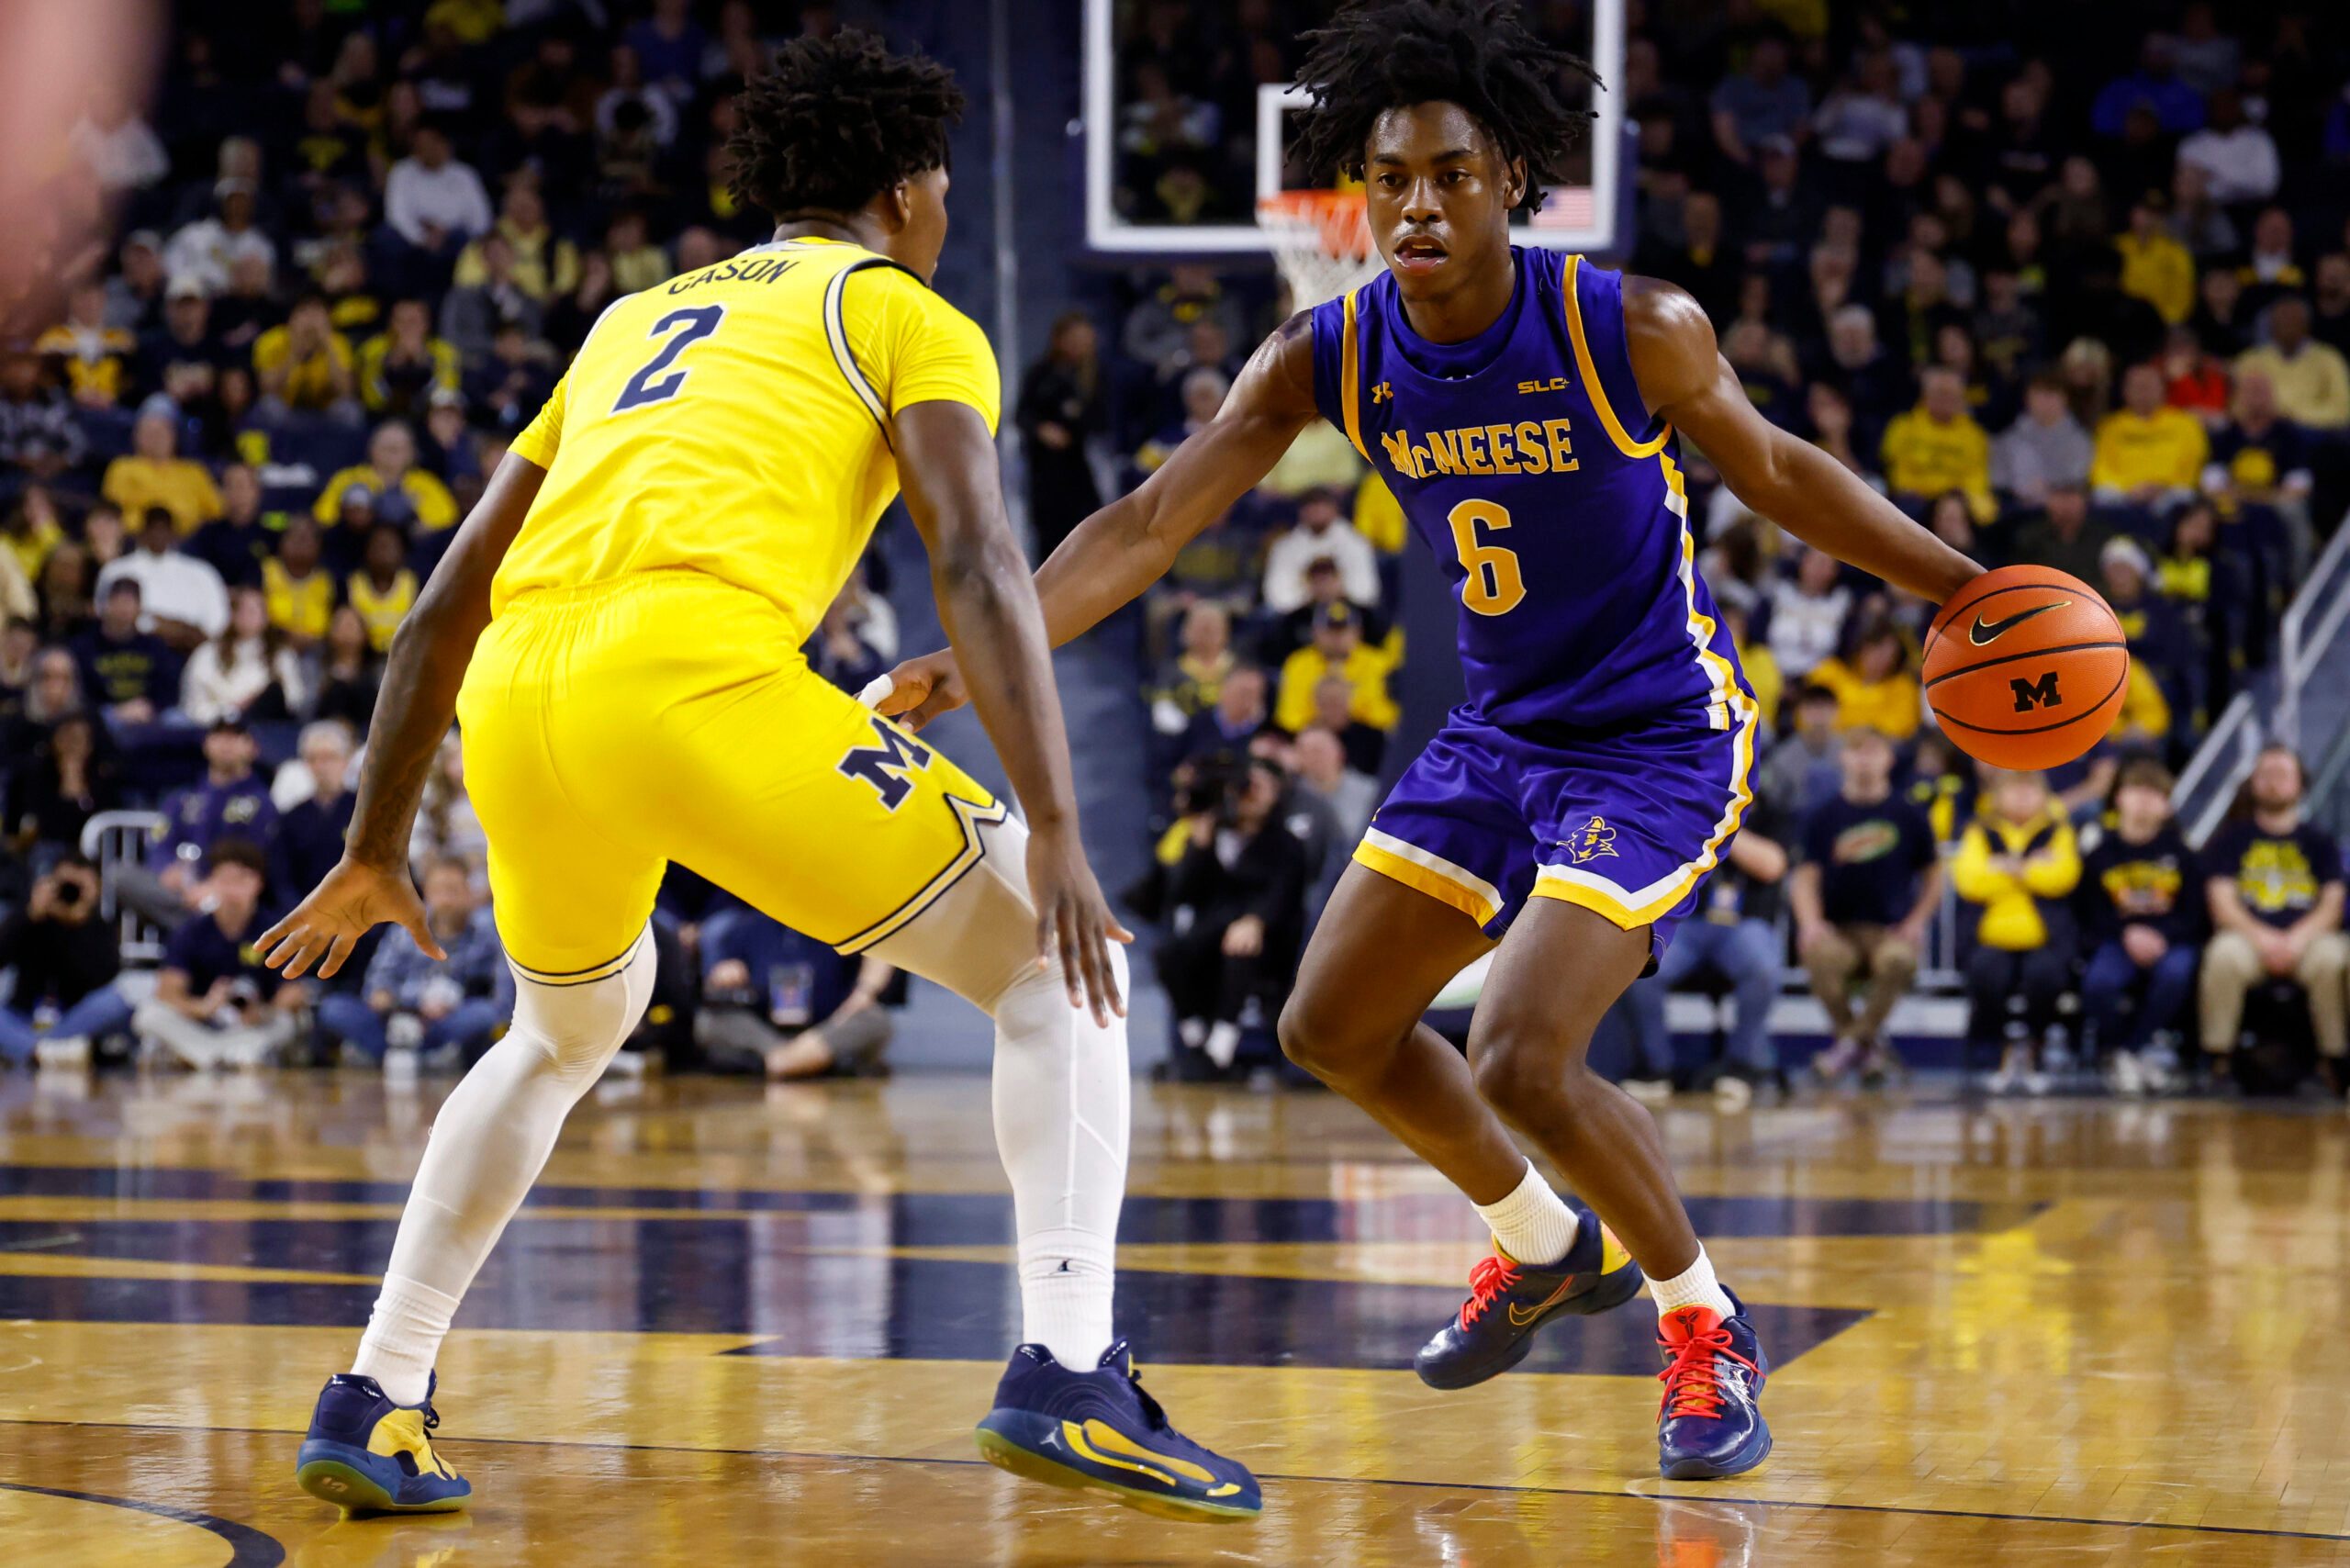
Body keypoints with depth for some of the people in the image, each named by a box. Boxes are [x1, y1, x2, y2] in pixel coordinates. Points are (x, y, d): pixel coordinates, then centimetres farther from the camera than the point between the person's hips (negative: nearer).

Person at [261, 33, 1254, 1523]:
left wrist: (377, 852, 40)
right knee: (1058, 967, 8)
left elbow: (446, 606, 33)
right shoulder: (907, 315, 18)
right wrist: (1055, 836, -8)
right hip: (698, 671, -6)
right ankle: (1070, 1373, -9)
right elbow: (978, 562, -1)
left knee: (566, 1035, 34)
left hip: (518, 703, 6)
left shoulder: (637, 318, 35)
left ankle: (372, 1404, 28)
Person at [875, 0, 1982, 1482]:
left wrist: (1970, 591, -10)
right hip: (1501, 732, 6)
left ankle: (1706, 1326, 5)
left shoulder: (1634, 331, -21)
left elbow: (1779, 473, -5)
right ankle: (1550, 1247, 35)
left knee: (1521, 1058, -20)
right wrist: (981, 654, -25)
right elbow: (1153, 521, -13)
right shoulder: (1327, 357, -10)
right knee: (1333, 1027, 11)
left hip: (1661, 736, -6)